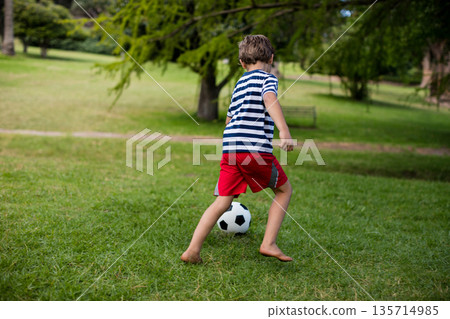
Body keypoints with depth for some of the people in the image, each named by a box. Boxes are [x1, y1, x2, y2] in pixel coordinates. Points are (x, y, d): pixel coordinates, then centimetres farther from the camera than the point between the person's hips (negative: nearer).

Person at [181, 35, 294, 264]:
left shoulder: (239, 84, 25)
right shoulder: (268, 78, 5)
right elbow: (270, 100, -18)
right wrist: (284, 130, -29)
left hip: (230, 149, 6)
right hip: (256, 148, -6)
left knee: (222, 202, 8)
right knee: (284, 191, 14)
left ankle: (192, 250, 0)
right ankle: (268, 243, 7)